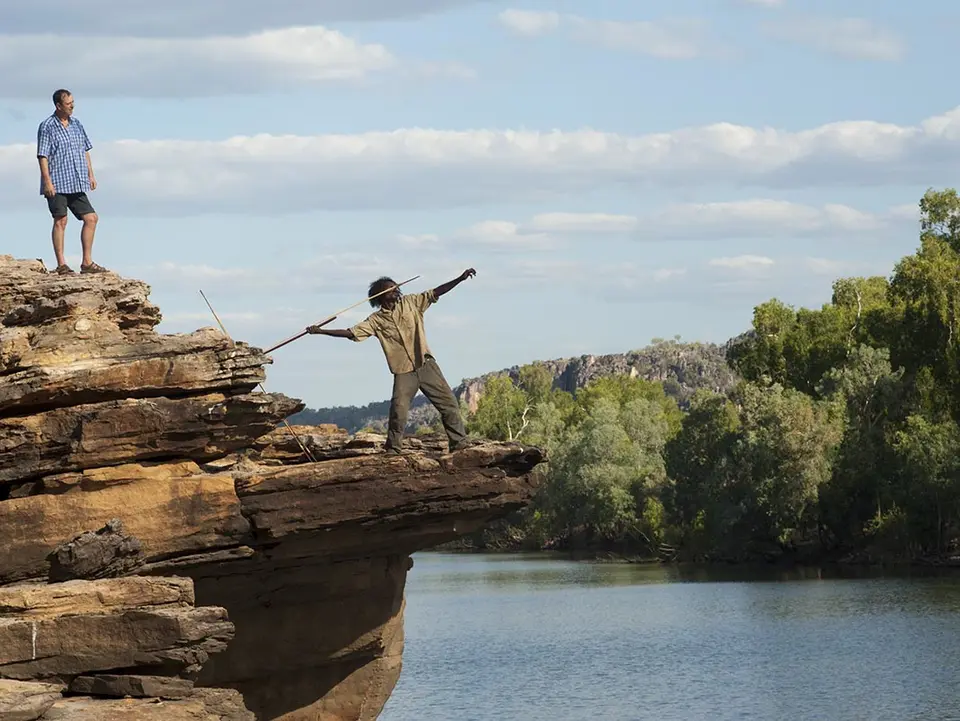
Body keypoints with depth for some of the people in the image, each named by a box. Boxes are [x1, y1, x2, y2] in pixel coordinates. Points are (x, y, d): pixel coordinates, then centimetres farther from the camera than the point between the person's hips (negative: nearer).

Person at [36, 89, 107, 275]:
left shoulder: (77, 125, 13)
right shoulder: (47, 127, -6)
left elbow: (85, 151, 19)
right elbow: (42, 156, -10)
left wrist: (91, 174, 14)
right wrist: (47, 181, -17)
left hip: (76, 184, 6)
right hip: (57, 184, -6)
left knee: (91, 218, 2)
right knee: (60, 221, -5)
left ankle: (87, 262, 8)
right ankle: (61, 264, -1)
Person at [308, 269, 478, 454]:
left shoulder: (410, 303, 4)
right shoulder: (376, 320, 0)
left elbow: (436, 292, 2)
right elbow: (351, 333, -2)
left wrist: (461, 279, -8)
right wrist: (321, 331, -10)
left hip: (426, 364, 2)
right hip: (403, 372, -2)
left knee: (448, 401, 0)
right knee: (399, 410, -13)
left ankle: (459, 441, 6)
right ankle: (392, 449, 0)